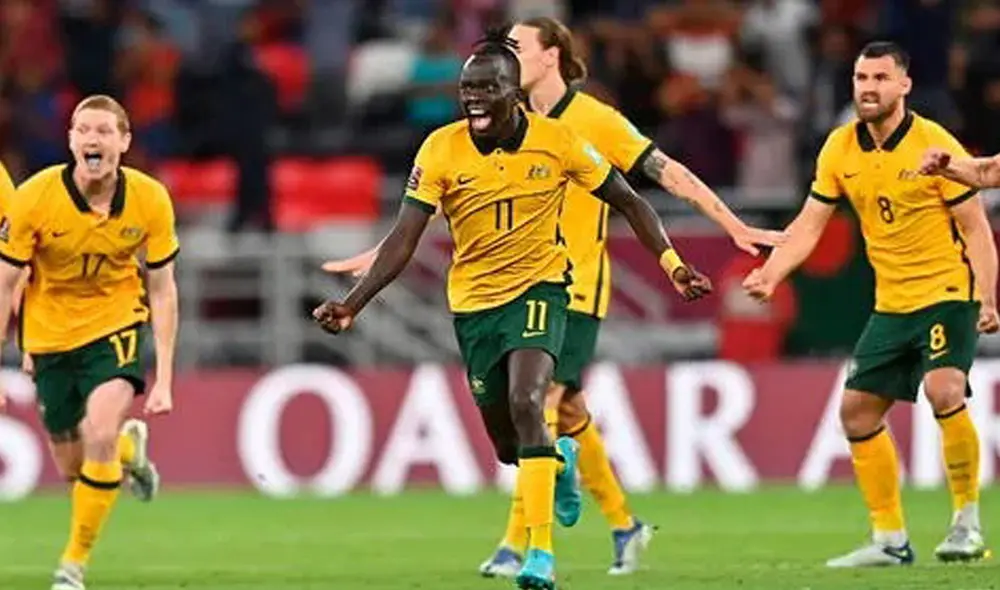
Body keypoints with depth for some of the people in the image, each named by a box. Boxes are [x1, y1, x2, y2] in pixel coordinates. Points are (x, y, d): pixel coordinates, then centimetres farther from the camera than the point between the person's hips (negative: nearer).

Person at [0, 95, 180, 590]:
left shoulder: (150, 201, -17)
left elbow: (162, 290, -6)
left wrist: (163, 379, -9)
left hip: (116, 325, -1)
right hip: (50, 333, 1)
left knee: (101, 433, -25)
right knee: (73, 467, 10)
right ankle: (128, 448, 48)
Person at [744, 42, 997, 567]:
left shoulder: (935, 145, -14)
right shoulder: (840, 149, 2)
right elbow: (810, 223, 5)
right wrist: (771, 273, -10)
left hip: (947, 293, -7)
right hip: (892, 303, 7)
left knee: (944, 392, -27)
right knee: (858, 410, 5)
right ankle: (890, 540, 16)